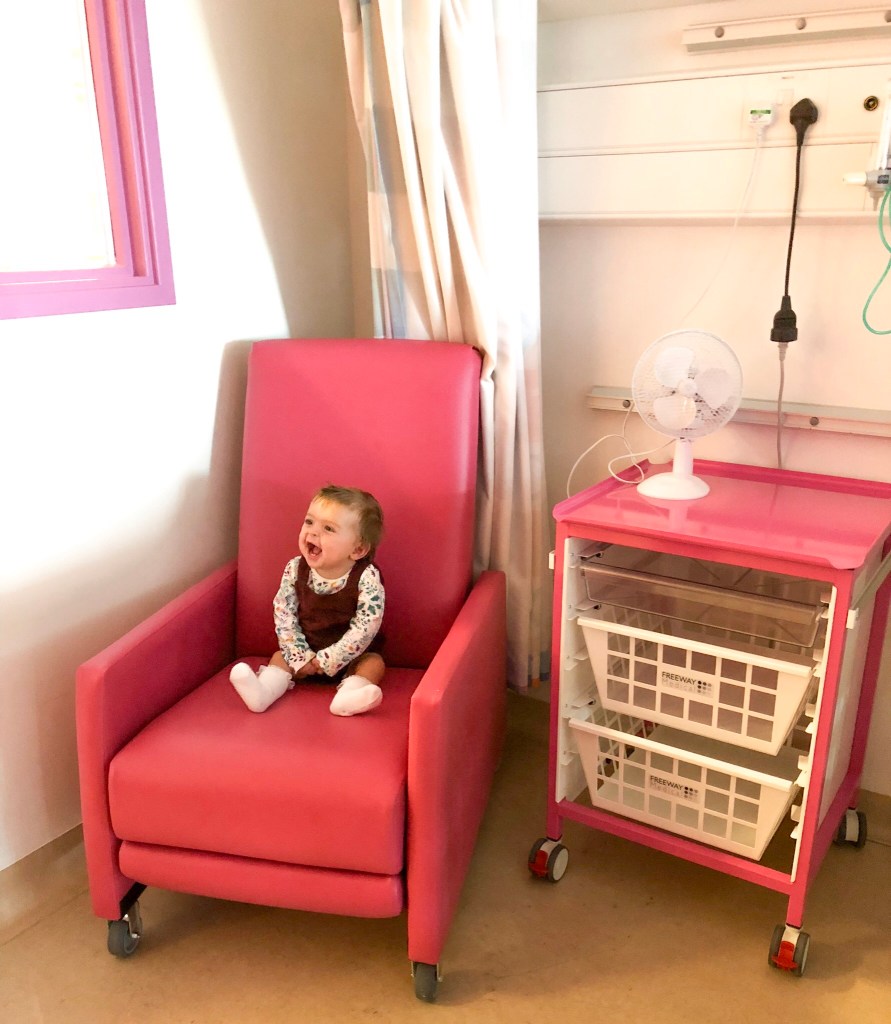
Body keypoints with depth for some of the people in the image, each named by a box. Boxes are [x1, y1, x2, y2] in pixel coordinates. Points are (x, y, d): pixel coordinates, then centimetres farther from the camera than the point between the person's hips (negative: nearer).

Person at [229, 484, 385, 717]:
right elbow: (284, 615, -10)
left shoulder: (367, 577, -25)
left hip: (352, 655, -3)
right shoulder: (295, 569, -13)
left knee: (374, 663, -26)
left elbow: (365, 627, -25)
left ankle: (346, 697, -46)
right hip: (306, 650, 4)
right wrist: (300, 656, -19)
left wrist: (328, 660, -23)